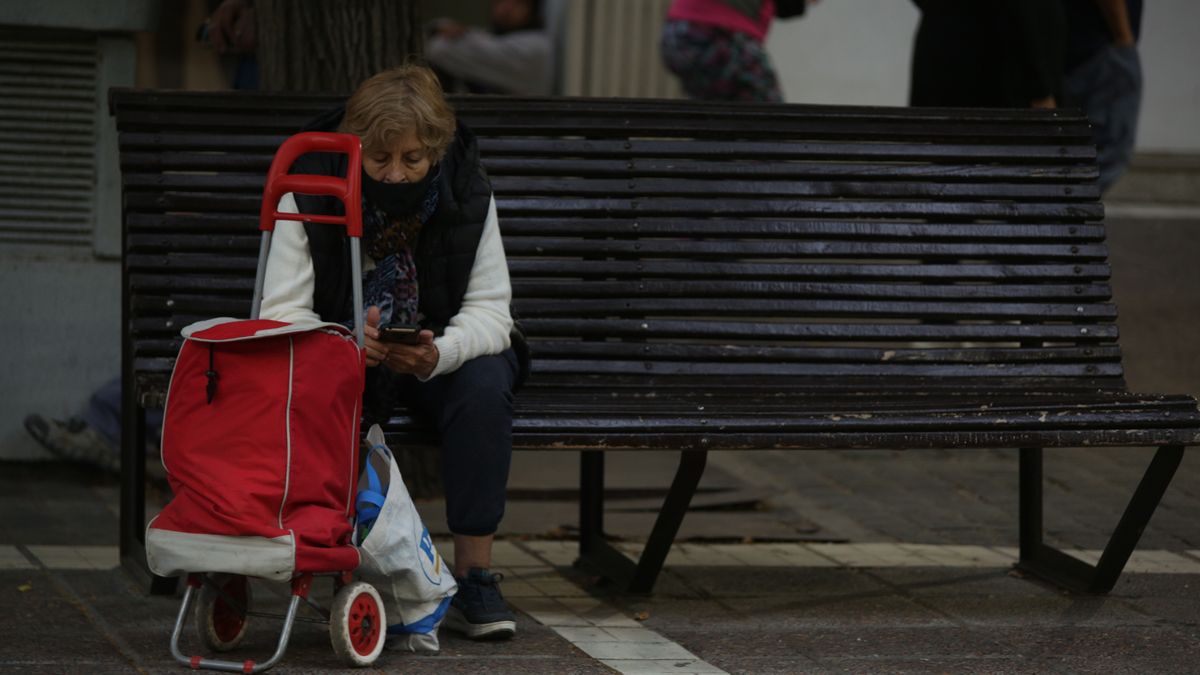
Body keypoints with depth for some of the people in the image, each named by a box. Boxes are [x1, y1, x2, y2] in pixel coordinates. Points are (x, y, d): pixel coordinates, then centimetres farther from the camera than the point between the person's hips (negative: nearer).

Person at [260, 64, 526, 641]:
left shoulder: (467, 192, -14)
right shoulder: (309, 191, -17)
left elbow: (489, 309, -16)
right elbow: (280, 311, -21)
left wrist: (438, 354, -38)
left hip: (438, 355, 1)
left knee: (486, 384, -31)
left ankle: (473, 575, -24)